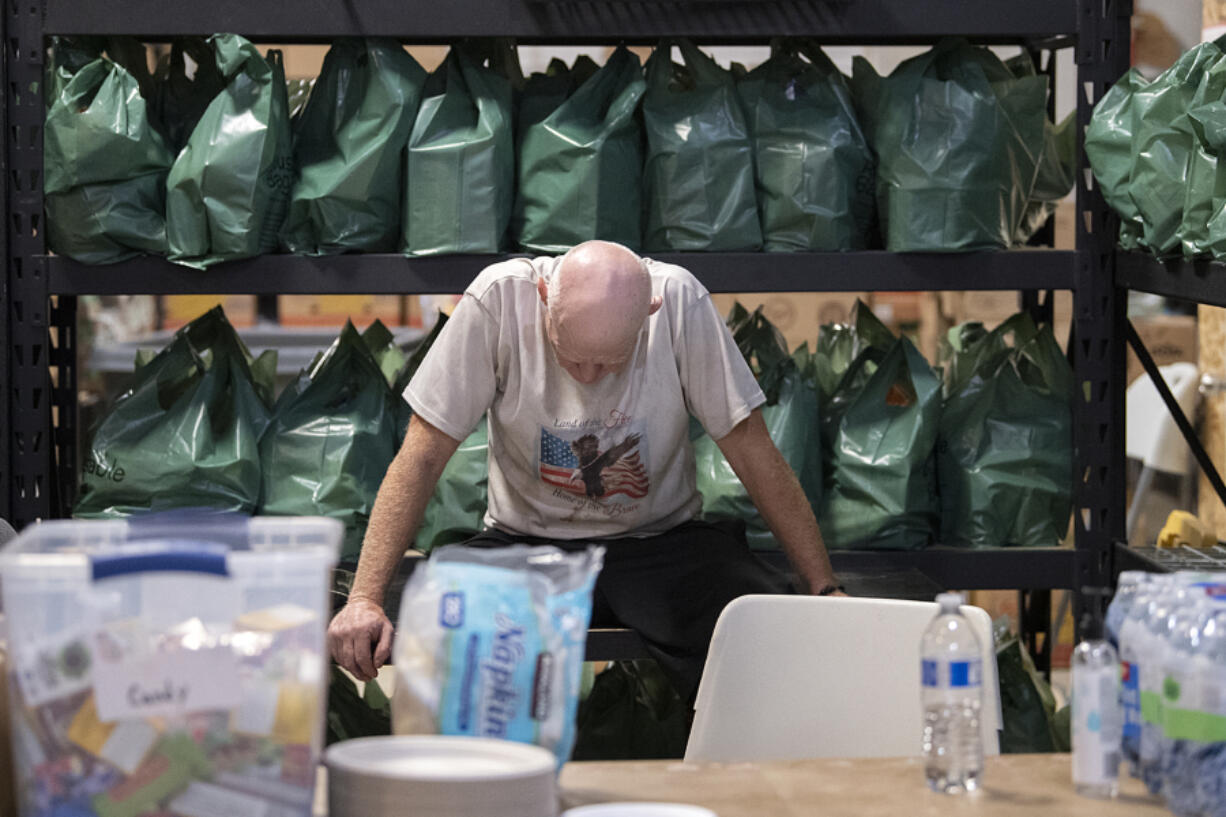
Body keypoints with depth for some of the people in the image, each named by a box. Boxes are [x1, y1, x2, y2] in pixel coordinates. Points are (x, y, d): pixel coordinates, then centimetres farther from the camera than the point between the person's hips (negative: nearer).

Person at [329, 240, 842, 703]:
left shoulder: (680, 301, -17)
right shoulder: (500, 299, -17)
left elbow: (754, 455, -8)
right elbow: (421, 458, -14)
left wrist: (826, 590, -12)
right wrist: (365, 598, -23)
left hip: (661, 538, 0)